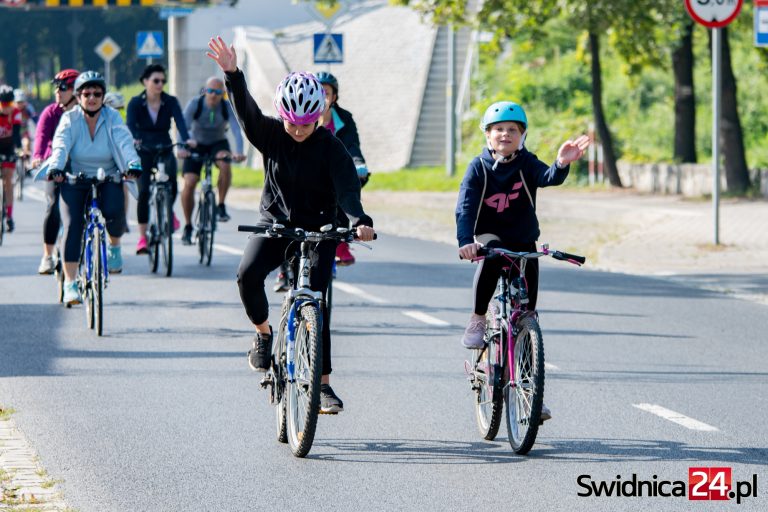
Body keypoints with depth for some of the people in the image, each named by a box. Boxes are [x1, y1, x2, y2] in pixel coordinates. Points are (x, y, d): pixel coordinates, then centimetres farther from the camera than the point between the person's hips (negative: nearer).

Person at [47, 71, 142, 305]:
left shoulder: (112, 118, -6)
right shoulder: (70, 119, -8)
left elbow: (124, 142, -21)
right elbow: (61, 146, -22)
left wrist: (133, 164, -41)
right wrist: (55, 168, -42)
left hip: (108, 178, 0)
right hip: (75, 180, 0)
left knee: (114, 212, -27)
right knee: (72, 225, -18)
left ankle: (114, 246, 8)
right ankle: (70, 283, -15)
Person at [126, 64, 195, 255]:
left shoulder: (170, 102, -3)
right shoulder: (136, 103, -6)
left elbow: (180, 121, -18)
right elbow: (130, 124, -21)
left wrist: (186, 139, -38)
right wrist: (133, 140, -44)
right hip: (143, 151, -1)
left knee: (171, 179, -25)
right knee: (143, 192, -14)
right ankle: (142, 238, -6)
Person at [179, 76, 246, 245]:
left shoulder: (228, 107, -19)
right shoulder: (194, 104, -20)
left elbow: (237, 130, -29)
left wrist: (239, 152, -46)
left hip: (218, 143, 0)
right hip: (196, 144, 0)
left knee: (225, 164, -34)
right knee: (189, 183, -16)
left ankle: (221, 206, -15)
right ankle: (188, 226, 0)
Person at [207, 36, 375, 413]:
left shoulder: (330, 146, -11)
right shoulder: (270, 135, -5)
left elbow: (347, 185, -23)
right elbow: (247, 111, -22)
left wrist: (359, 221, -43)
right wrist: (232, 74, -39)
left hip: (318, 230, -1)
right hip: (275, 224, 2)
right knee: (247, 274, -26)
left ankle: (323, 383, -4)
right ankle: (263, 333, 2)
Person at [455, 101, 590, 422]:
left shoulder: (527, 164, -7)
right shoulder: (479, 167, -8)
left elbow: (548, 178, -27)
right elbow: (465, 207, -18)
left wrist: (562, 165, -51)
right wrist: (465, 241, -36)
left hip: (524, 244, 2)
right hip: (490, 237, -2)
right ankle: (478, 319, -22)